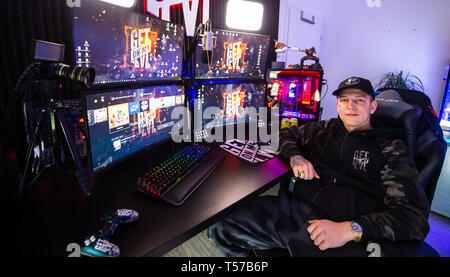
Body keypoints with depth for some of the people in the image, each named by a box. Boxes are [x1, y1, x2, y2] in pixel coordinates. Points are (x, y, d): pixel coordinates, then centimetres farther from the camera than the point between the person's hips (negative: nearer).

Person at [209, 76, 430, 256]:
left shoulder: (391, 148, 5)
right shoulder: (325, 128, 17)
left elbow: (416, 216, -4)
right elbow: (287, 133, 28)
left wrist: (350, 229, -20)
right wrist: (295, 156, 3)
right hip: (294, 206, 4)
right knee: (221, 227, -12)